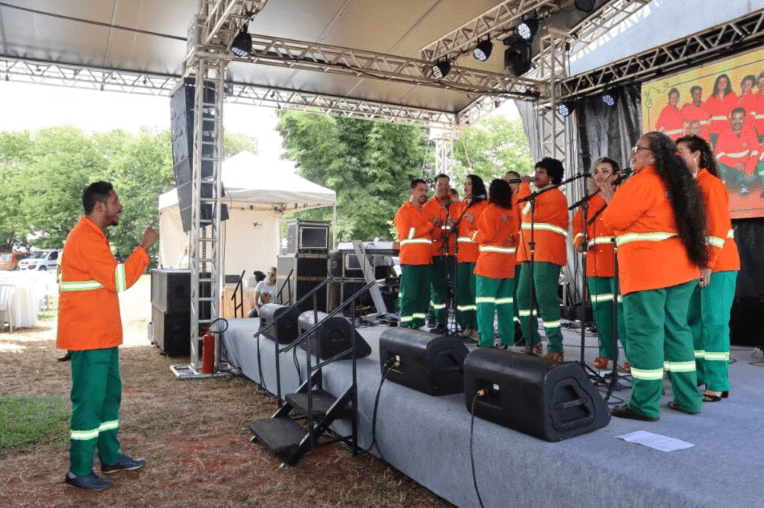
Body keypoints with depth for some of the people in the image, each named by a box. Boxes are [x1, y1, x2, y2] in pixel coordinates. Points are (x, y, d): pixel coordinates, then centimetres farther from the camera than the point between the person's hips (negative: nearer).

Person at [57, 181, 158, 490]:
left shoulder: (92, 235, 16)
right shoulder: (86, 238, -18)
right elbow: (119, 280, -21)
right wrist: (144, 247, -16)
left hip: (101, 334, 11)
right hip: (89, 336, -11)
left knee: (109, 394, 16)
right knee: (89, 400, -3)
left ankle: (111, 457, 27)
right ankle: (79, 471, 9)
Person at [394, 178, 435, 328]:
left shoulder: (425, 210, 21)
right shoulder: (404, 211, 0)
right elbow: (407, 234, -12)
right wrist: (429, 225, -7)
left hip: (426, 260, 7)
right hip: (410, 261, -7)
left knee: (423, 294, 8)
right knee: (410, 295, -6)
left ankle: (419, 325, 15)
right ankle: (405, 327, -1)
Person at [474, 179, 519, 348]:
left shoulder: (489, 212, -9)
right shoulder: (513, 213, 7)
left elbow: (484, 237, -10)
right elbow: (516, 235, 11)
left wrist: (474, 235, 8)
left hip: (489, 264, -6)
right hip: (508, 264, 6)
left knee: (485, 303, -3)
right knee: (505, 302, 11)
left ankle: (486, 341, -5)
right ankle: (506, 339, 15)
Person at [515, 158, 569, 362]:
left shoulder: (555, 196, -5)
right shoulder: (539, 195, 24)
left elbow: (534, 215, -16)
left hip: (547, 256, -9)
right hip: (530, 255, 9)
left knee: (546, 299, -12)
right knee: (523, 297, 9)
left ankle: (556, 348, -6)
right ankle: (532, 341, 19)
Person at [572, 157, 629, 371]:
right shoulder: (589, 199, 17)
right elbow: (578, 222, 23)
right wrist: (579, 241, 7)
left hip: (618, 263, -6)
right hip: (595, 263, 6)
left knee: (623, 307, -9)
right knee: (600, 307, 9)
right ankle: (606, 353, 20)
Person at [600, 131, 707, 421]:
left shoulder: (642, 182, -11)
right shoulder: (677, 183, 17)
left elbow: (613, 220, -9)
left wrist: (613, 200, 10)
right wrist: (618, 202, 22)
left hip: (647, 270, -9)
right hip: (679, 268, 9)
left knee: (645, 332, -5)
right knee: (676, 329, 13)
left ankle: (645, 405, 0)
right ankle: (688, 398, 19)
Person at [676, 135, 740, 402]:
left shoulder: (710, 184, -10)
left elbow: (718, 228, -16)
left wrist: (709, 264, -19)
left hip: (717, 264, -8)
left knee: (714, 322, -6)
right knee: (693, 320, 11)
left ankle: (717, 384, 1)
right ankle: (698, 376, 21)